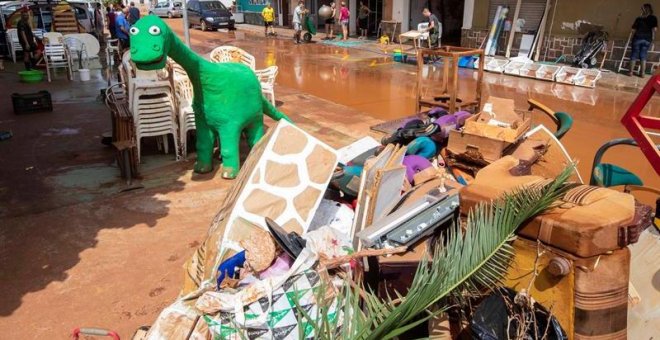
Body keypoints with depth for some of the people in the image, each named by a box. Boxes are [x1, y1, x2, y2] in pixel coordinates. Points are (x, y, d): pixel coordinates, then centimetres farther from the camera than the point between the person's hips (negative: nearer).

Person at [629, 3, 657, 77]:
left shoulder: (639, 18, 2)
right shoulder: (653, 18, 2)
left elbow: (634, 29, 1)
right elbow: (654, 29, -4)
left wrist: (633, 37, 13)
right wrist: (653, 38, 7)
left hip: (637, 38, -1)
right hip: (647, 39, 1)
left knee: (634, 54, 5)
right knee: (643, 55, 7)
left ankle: (631, 71, 4)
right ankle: (642, 72, 4)